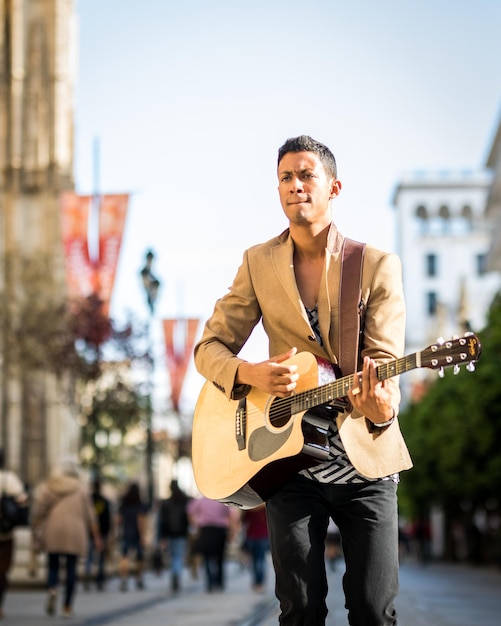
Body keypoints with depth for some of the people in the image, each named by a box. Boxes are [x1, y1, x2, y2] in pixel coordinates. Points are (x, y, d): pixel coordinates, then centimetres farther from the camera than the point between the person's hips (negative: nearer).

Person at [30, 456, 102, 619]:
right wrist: (96, 536, 7)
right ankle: (67, 607, 2)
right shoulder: (81, 489, 2)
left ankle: (52, 589, -21)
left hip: (52, 534, 1)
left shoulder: (46, 487, 3)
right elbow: (89, 515, 2)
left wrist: (35, 530, 8)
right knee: (71, 568, 4)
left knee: (53, 565, 10)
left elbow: (37, 511, -2)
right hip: (74, 534, -1)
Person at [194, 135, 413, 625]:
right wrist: (251, 374, -14)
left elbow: (384, 360, -10)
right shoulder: (258, 263, 6)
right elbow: (209, 346, 8)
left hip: (365, 460, -1)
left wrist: (381, 408, -32)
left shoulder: (378, 266, -2)